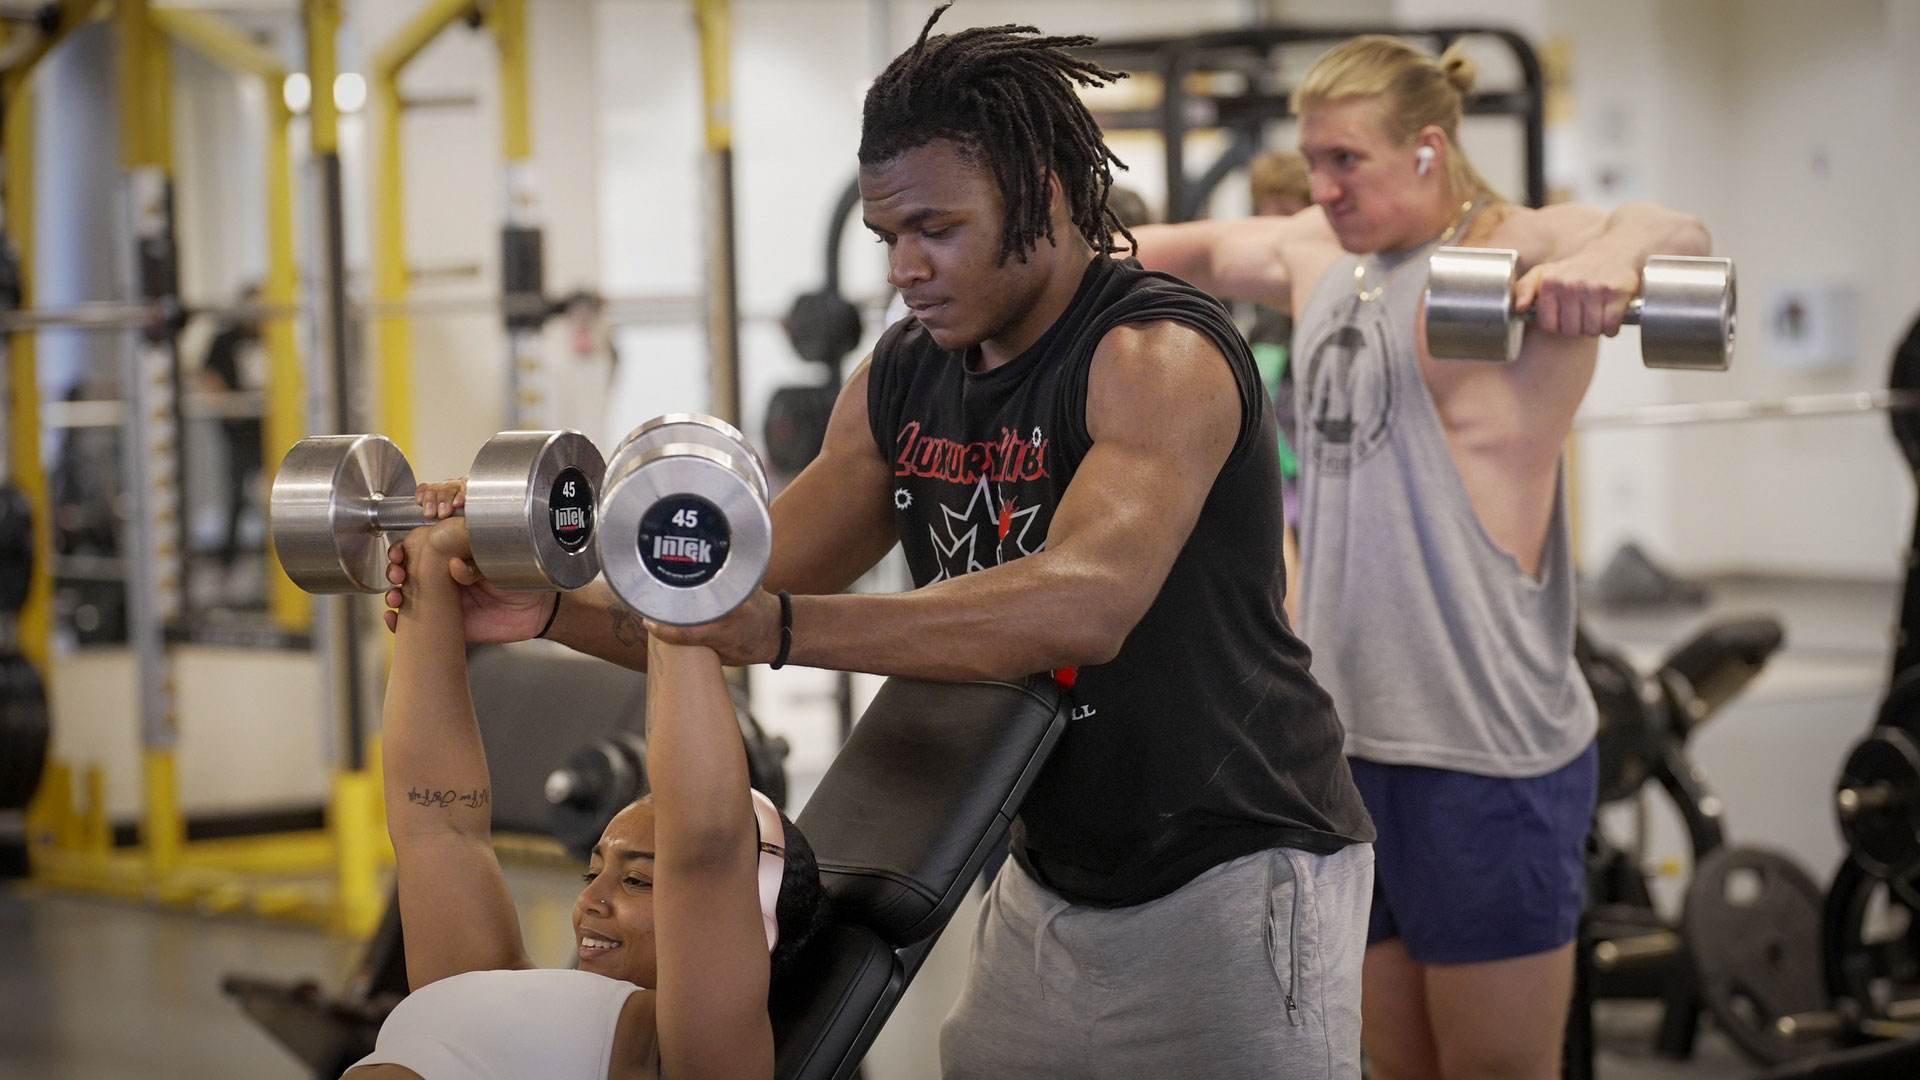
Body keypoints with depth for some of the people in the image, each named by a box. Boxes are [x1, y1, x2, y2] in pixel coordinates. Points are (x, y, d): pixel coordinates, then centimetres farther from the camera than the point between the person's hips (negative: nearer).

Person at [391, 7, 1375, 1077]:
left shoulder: (1158, 356, -20)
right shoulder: (902, 378, 4)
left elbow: (1081, 605, -36)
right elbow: (754, 598, 4)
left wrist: (776, 627, -44)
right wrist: (554, 609, -14)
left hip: (1236, 871, -7)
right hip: (1052, 876, 7)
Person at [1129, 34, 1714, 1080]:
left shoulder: (1514, 249, -10)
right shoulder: (1320, 253, 13)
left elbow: (1676, 236, -28)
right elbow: (1203, 250, 31)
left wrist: (1612, 256, -50)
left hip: (1483, 749, -7)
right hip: (1345, 736, 7)